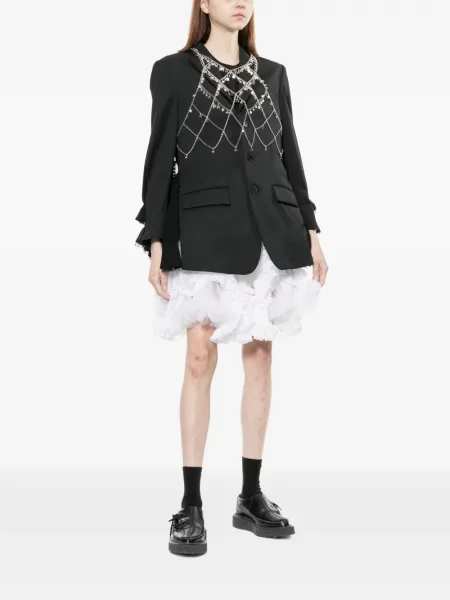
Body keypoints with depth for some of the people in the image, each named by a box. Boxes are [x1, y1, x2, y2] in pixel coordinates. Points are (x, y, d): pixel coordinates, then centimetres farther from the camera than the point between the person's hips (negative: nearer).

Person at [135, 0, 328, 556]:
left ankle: (251, 497, 16)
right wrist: (156, 244, -7)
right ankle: (191, 506, 3)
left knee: (260, 358, 6)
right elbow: (160, 160, 0)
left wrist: (310, 230, 9)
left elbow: (290, 156, 15)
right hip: (208, 232, -4)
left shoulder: (272, 73, 14)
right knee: (200, 360, -6)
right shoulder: (173, 71, 3)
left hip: (272, 230, 4)